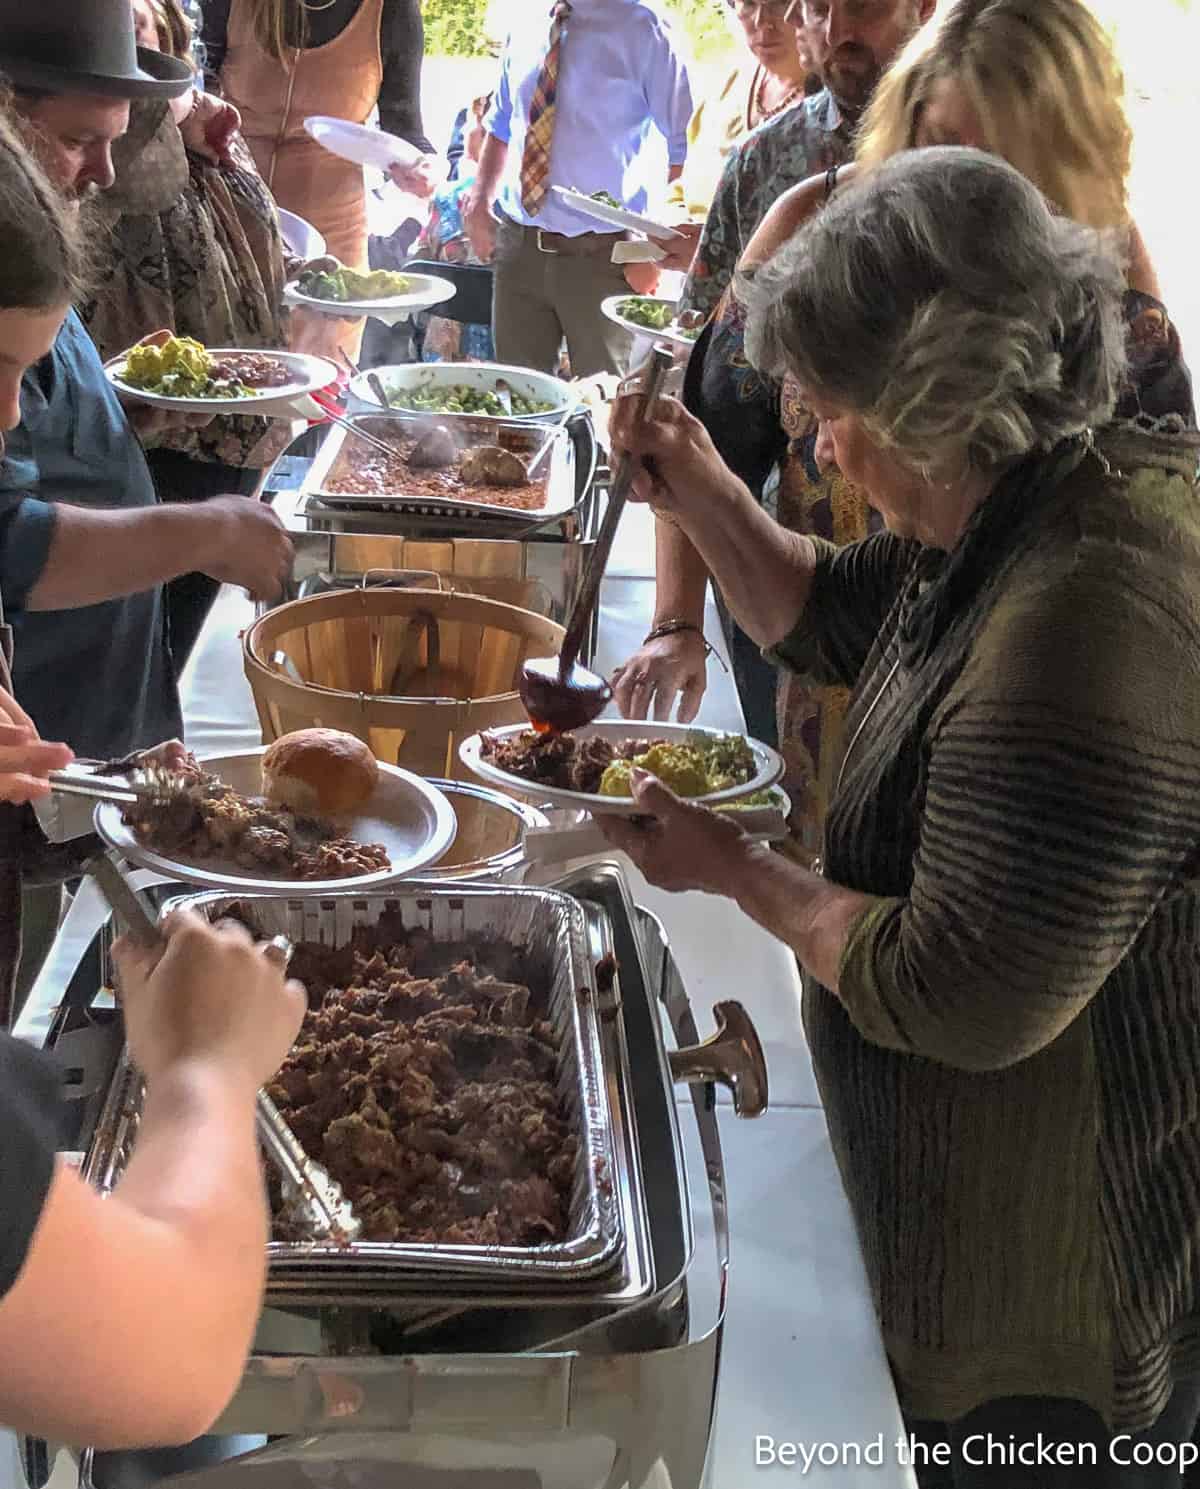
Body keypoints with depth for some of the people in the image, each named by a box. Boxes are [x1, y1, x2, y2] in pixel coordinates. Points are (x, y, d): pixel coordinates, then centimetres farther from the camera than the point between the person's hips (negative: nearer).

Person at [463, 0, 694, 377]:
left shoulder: (640, 31, -8)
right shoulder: (525, 31, 7)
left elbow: (680, 148, -5)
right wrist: (480, 199, 6)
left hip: (599, 256, -5)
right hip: (518, 246, 5)